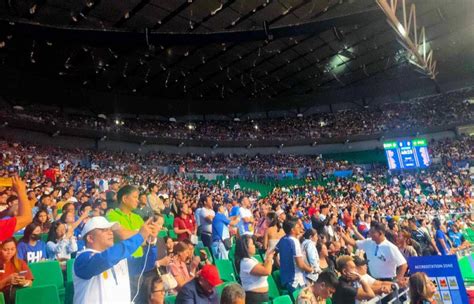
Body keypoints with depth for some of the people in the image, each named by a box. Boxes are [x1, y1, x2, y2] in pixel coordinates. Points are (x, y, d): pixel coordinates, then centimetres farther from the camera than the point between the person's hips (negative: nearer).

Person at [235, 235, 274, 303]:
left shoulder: (251, 259, 10)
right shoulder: (246, 262, -22)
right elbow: (267, 271, -27)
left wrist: (268, 257, 7)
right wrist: (269, 257, -10)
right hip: (254, 297, -10)